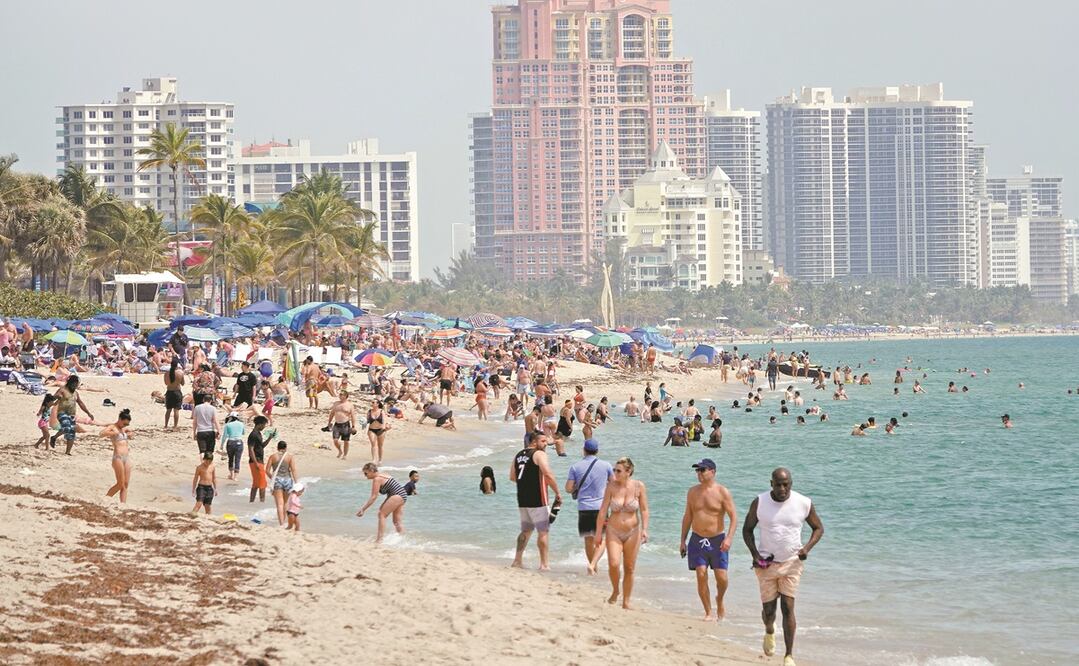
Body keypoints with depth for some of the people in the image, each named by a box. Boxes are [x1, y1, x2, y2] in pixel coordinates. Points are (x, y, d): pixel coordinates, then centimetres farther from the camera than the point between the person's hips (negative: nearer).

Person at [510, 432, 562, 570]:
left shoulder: (519, 455, 14)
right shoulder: (539, 454, -10)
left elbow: (512, 477, 19)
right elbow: (548, 474, -21)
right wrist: (557, 493, -13)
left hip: (522, 500, 7)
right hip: (537, 500, -7)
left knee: (526, 530, 19)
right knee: (543, 532, -1)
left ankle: (517, 560, 19)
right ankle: (544, 564, -2)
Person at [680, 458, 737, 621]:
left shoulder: (722, 492, -6)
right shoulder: (693, 492, 7)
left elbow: (733, 517, -9)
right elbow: (687, 517, 14)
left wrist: (728, 538, -21)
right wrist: (683, 541, 12)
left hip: (717, 540, -3)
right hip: (697, 539, 3)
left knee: (721, 577, -5)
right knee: (701, 576, -6)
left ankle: (719, 600, 27)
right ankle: (708, 612, 2)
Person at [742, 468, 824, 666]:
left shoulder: (804, 503, -6)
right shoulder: (759, 503, -6)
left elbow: (818, 528, 7)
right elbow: (747, 529, 5)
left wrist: (807, 547, -11)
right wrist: (755, 554, -10)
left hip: (792, 562, -1)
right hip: (766, 563, 1)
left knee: (788, 608, -9)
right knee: (769, 609, 5)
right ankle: (769, 631, 41)